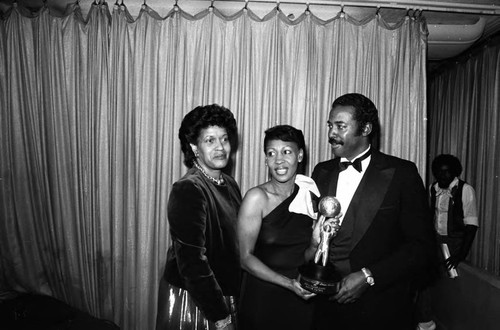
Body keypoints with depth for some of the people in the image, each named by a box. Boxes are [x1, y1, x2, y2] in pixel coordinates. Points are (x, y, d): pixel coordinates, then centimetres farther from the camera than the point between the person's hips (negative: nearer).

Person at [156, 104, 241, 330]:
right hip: (191, 301, -6)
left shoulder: (230, 185, 2)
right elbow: (192, 262, -24)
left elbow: (233, 244, 8)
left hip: (226, 295, 7)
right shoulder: (188, 190, -21)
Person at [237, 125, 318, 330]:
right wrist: (289, 283, -21)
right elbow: (245, 257, -14)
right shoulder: (257, 197, -13)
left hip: (301, 298, 4)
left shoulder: (310, 195, -2)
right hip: (261, 297, -3)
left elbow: (306, 253, 9)